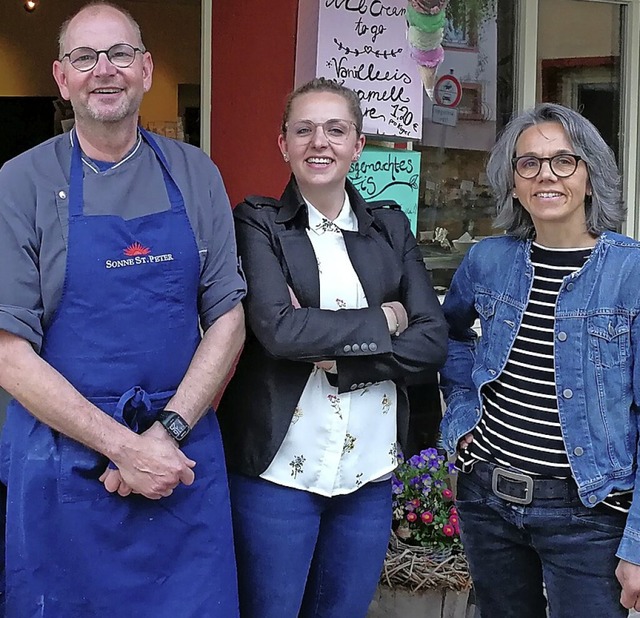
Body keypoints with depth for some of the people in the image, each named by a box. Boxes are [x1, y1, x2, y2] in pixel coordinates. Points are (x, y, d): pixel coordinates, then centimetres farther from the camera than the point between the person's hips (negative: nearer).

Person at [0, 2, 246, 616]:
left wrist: (169, 430, -11)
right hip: (62, 458, -2)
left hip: (183, 454, 2)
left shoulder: (195, 175, 4)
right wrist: (123, 446, -14)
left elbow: (227, 319, 2)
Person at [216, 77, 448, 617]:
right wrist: (382, 321, -10)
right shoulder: (257, 224, -4)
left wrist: (333, 355, -13)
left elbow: (432, 341, -2)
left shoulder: (390, 227, 7)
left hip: (370, 469, 4)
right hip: (280, 467, -3)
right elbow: (278, 329, -19)